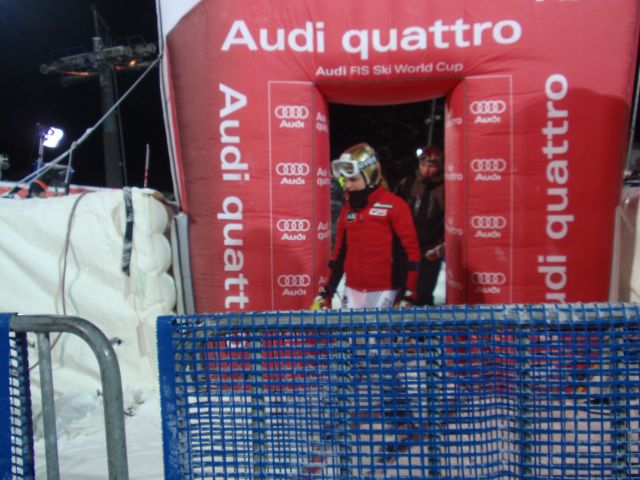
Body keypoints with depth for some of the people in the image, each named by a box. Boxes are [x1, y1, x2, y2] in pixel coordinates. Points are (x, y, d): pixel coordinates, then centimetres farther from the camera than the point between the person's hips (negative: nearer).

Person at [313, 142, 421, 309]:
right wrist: (326, 291, 13)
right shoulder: (347, 209, 10)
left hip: (384, 292, -5)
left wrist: (408, 294, -12)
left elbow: (411, 252, -8)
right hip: (352, 292, 5)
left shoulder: (394, 206, -7)